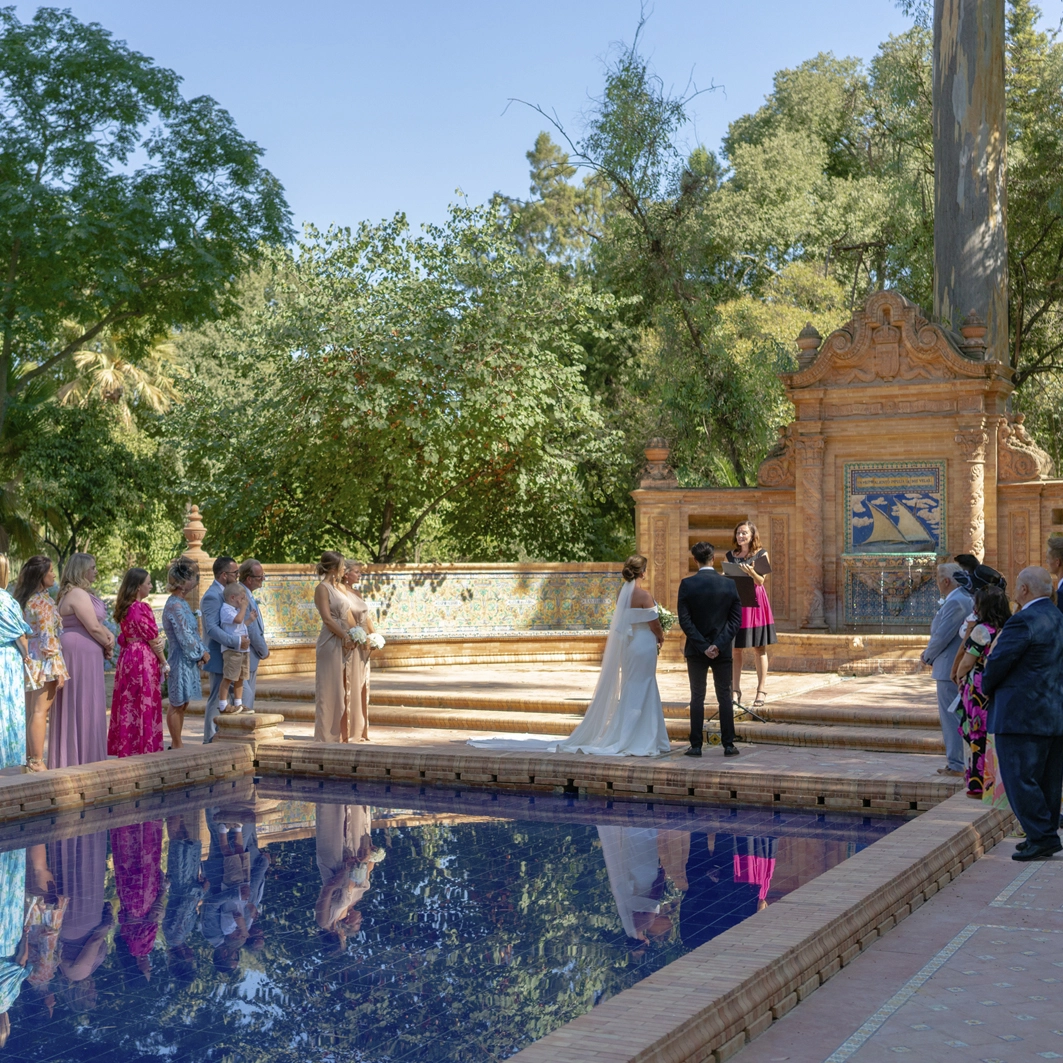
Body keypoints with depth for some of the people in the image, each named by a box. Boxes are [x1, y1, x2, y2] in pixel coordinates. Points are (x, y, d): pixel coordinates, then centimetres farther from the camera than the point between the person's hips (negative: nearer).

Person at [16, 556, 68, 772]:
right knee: (40, 710, -6)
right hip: (43, 661, -8)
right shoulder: (43, 601, -13)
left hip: (28, 662, 8)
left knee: (29, 712, 12)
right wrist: (58, 669, -15)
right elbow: (48, 637, -17)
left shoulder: (23, 599, 12)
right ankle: (37, 763, -5)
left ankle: (29, 759, 17)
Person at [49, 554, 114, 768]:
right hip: (81, 653, -11)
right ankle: (83, 757, 1)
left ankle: (67, 757, 19)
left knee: (72, 707, 13)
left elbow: (97, 624, 17)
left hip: (79, 653, 11)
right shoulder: (78, 595, -16)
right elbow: (94, 627, -18)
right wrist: (108, 646, -2)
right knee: (83, 705, -4)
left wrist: (109, 636, -2)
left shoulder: (76, 593, 17)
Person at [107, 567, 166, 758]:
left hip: (127, 657, 8)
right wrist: (163, 662, 1)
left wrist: (156, 641, -7)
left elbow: (124, 637, 7)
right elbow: (152, 638, -12)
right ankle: (143, 748, 2)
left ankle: (125, 748, 15)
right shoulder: (141, 608, -15)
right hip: (144, 660, -8)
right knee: (145, 705, -2)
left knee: (128, 704, 10)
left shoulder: (123, 608, 10)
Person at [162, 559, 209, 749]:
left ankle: (175, 745, 23)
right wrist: (202, 653, -9)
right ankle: (177, 747, 7)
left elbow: (192, 632, 15)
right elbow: (185, 637, -20)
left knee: (181, 704, 15)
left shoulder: (182, 603, 11)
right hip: (181, 660, -10)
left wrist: (201, 652, 1)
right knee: (177, 705, 0)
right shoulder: (175, 605, -19)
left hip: (188, 660, 10)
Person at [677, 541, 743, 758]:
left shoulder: (687, 584, -8)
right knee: (725, 697, 8)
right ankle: (728, 745, 8)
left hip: (696, 650, -1)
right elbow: (736, 618, -5)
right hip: (723, 651, 1)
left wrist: (702, 646, -10)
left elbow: (684, 620, -11)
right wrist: (719, 645, -9)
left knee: (697, 698, 6)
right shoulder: (729, 584, -3)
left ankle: (696, 746, 6)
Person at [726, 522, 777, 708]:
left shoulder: (761, 554, 2)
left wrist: (751, 572, -26)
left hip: (754, 601, -3)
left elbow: (761, 581, -6)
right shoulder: (731, 555, 12)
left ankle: (761, 691, 3)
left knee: (759, 648, 0)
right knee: (734, 648, 0)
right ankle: (735, 690, 5)